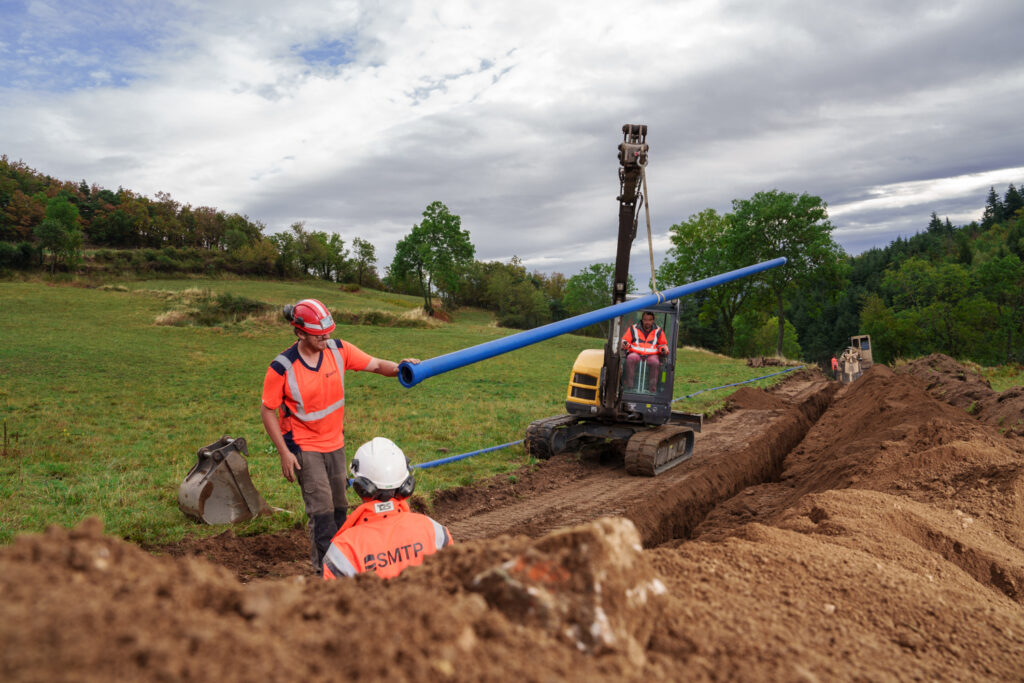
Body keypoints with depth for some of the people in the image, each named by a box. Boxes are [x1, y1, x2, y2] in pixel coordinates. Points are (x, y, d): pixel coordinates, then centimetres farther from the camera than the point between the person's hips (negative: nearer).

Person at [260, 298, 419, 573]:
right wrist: (284, 453, -15)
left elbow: (375, 365, -7)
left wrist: (398, 368, -29)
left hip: (335, 442, 5)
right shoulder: (282, 367, -21)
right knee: (322, 509, -8)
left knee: (339, 506, 15)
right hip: (304, 446, -5)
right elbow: (267, 411, -12)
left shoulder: (338, 349, -9)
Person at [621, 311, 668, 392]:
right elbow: (624, 340, 13)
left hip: (652, 355, 0)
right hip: (635, 353, 0)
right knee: (630, 359, -36)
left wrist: (664, 349, -2)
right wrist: (624, 344, -11)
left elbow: (663, 344, 22)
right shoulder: (633, 328, 13)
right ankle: (628, 387, -35)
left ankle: (652, 390, -34)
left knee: (655, 363, -36)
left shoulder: (659, 331, 15)